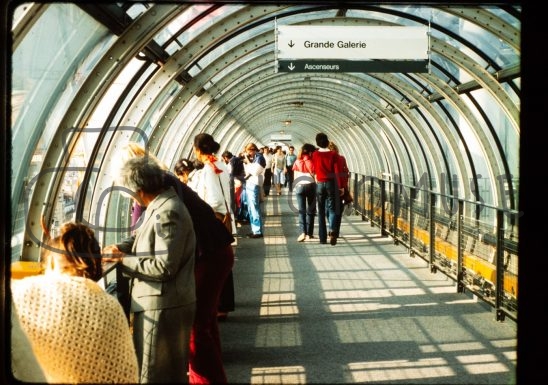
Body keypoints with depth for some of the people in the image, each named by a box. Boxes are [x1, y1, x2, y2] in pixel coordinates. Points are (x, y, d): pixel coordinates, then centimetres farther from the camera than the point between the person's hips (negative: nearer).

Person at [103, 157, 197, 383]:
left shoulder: (167, 213, -24)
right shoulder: (158, 206, 10)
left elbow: (164, 267, -27)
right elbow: (143, 237, 20)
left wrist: (123, 260, -17)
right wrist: (120, 248, -1)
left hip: (163, 307, -10)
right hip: (165, 303, 10)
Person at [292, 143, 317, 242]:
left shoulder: (297, 162, 4)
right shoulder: (312, 161, -4)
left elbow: (295, 176, 6)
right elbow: (315, 175, -6)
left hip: (300, 186, 2)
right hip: (311, 186, -2)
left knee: (301, 210, 2)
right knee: (310, 210, 8)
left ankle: (303, 232, -14)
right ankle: (309, 233, 8)